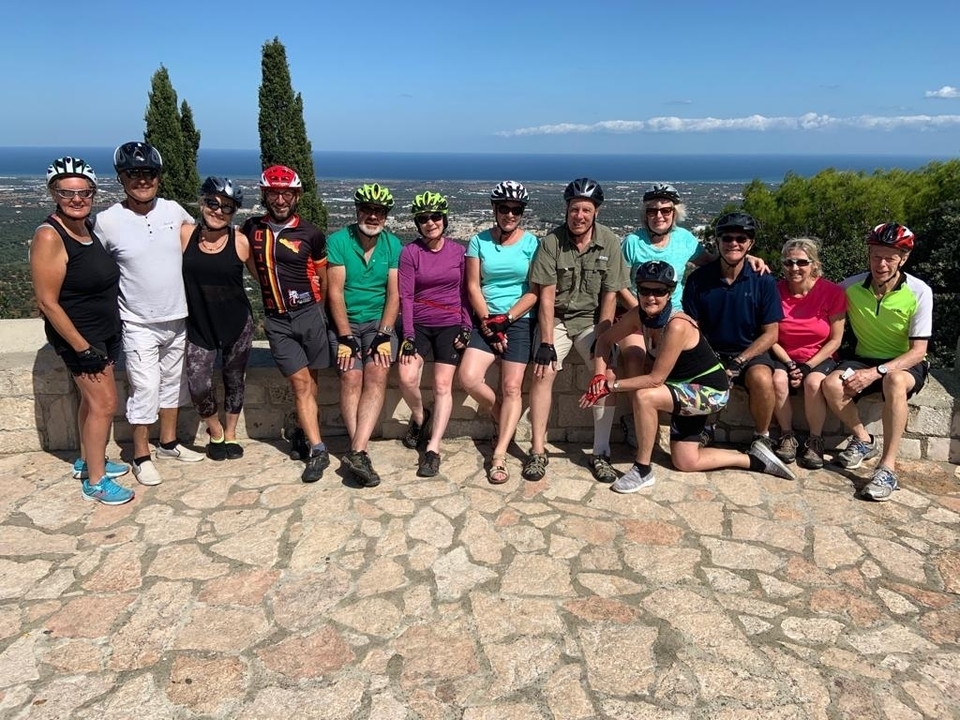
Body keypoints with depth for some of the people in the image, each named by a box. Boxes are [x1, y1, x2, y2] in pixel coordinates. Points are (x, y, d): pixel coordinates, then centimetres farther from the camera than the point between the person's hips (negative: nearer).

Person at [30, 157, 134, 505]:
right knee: (104, 404, -3)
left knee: (92, 399, 18)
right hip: (78, 335, -8)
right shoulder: (49, 236, -22)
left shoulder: (87, 226, 2)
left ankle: (87, 461, 35)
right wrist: (83, 348, -21)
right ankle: (95, 483, 10)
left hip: (105, 331, 8)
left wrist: (104, 341, 16)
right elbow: (47, 302, -22)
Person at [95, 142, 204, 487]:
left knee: (172, 382, 17)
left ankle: (168, 442, 34)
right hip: (139, 324, -4)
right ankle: (141, 456, 15)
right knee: (145, 390, -2)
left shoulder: (174, 211, -2)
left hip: (178, 318, 4)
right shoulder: (107, 221, -12)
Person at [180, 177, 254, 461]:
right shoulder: (185, 235, -6)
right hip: (199, 325, 0)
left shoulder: (240, 242, -8)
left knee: (234, 381, 14)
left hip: (237, 324, 0)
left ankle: (230, 434, 37)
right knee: (198, 386, -9)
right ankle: (215, 431, 22)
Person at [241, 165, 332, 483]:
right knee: (300, 383, -5)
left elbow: (323, 279, 7)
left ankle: (302, 430, 29)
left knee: (310, 381, 6)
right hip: (276, 320, 1)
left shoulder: (310, 233, -4)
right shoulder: (251, 228, 4)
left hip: (309, 314, -1)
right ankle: (318, 450, -3)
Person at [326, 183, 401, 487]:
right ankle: (362, 452, -17)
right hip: (345, 322, -1)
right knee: (351, 376, -22)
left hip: (379, 322, 1)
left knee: (377, 373, -23)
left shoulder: (393, 245, 2)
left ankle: (356, 452, -27)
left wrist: (383, 335, -14)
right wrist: (346, 337, -15)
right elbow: (335, 292, -10)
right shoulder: (338, 241, -5)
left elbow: (394, 293, -3)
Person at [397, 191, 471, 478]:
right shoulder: (410, 252, -2)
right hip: (418, 324, 0)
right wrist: (408, 335, -12)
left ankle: (433, 449, -5)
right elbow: (405, 295, -6)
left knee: (443, 385, -9)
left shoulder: (458, 251, 3)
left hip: (450, 325, 0)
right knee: (407, 378, -19)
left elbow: (464, 292, 7)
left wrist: (466, 327, -2)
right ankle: (419, 417, 14)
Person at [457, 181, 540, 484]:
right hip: (487, 320, 2)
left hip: (520, 321, -2)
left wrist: (506, 319, -13)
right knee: (468, 377, -15)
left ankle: (498, 457, -1)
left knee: (511, 387, -7)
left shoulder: (531, 243, 0)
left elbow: (534, 291, -4)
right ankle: (501, 418, 15)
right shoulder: (479, 241, 3)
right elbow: (473, 287, 0)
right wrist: (487, 322, -9)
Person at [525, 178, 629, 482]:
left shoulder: (610, 243, -11)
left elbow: (610, 296, -8)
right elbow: (547, 296, -15)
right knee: (543, 374, -16)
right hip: (556, 318, -1)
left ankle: (601, 453, -3)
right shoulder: (551, 241, -14)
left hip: (592, 320, 1)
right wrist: (546, 343, -18)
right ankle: (538, 451, -4)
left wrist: (601, 340, -12)